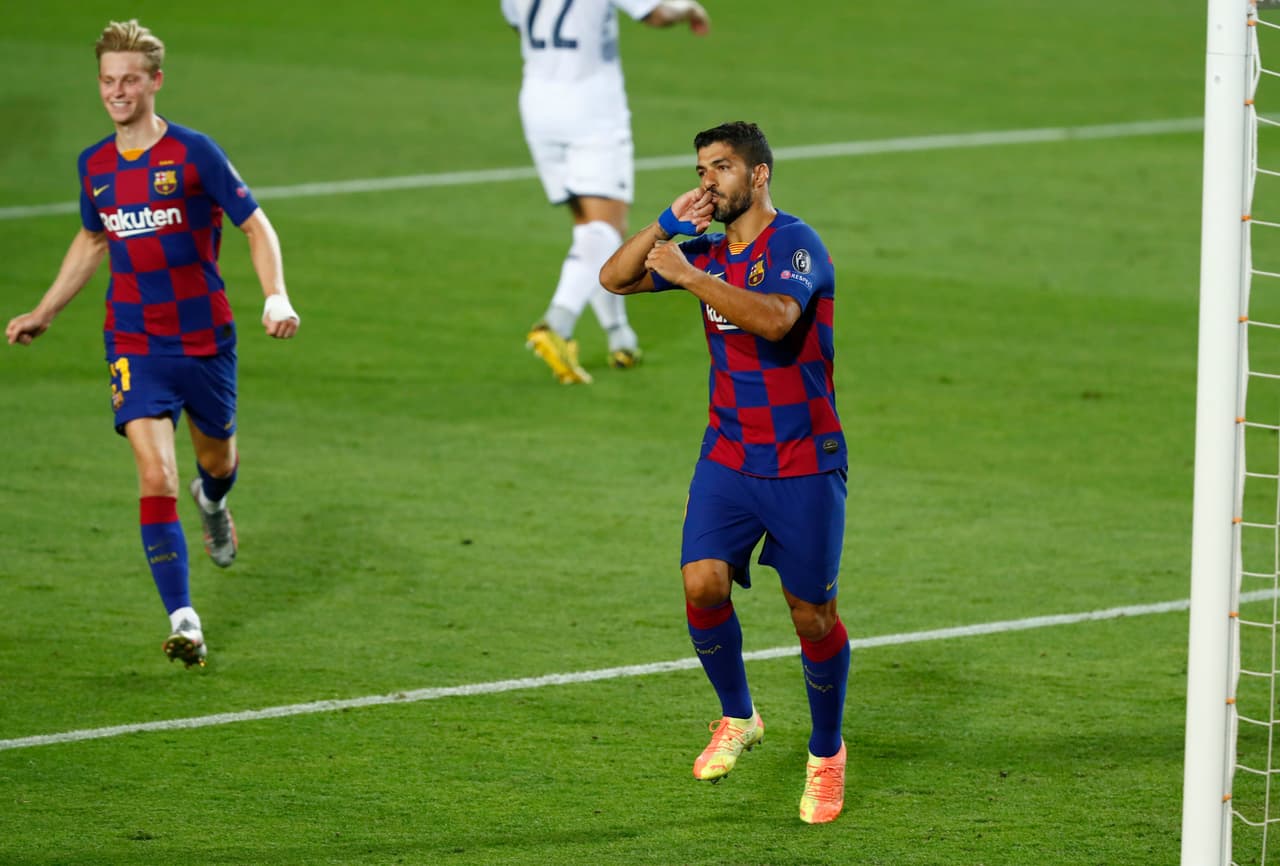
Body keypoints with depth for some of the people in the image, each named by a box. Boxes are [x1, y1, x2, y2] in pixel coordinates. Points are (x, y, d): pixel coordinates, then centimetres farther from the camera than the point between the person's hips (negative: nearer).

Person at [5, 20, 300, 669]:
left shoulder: (193, 153, -11)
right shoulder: (95, 166, 2)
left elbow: (256, 227, -6)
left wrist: (277, 298, -21)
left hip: (205, 338, -1)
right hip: (134, 342, 1)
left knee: (216, 460, 20)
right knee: (156, 476, -15)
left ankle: (213, 499, 60)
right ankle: (183, 621, -16)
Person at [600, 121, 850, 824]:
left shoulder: (795, 244, -12)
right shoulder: (708, 251, 9)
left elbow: (776, 319, -31)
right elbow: (615, 279, 11)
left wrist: (689, 276, -26)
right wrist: (670, 224, -2)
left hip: (804, 464, -5)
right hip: (727, 456, 5)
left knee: (813, 618, 1)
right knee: (702, 584, -12)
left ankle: (827, 753, 20)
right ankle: (737, 719, 11)